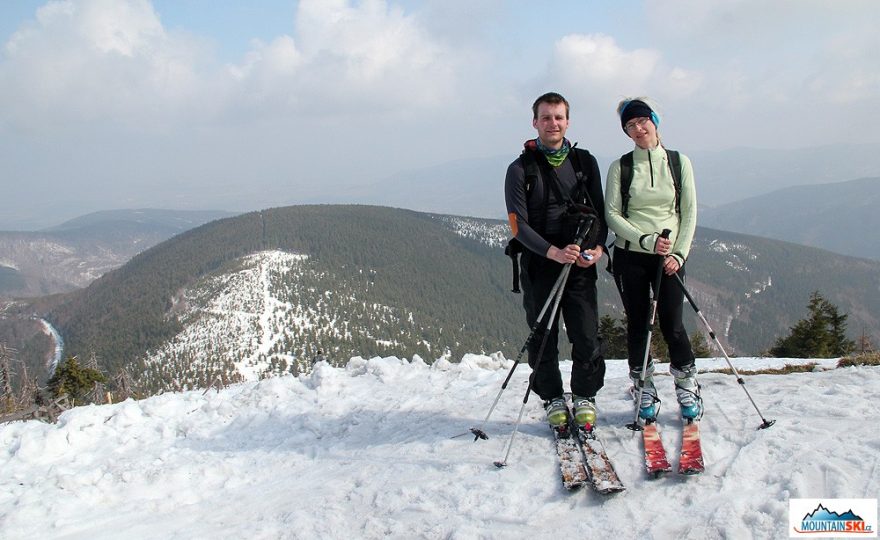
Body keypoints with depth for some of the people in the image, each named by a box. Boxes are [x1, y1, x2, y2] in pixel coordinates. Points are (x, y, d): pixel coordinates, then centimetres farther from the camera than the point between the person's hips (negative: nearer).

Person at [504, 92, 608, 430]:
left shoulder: (585, 162, 10)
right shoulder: (520, 169, 0)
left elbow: (600, 211, 13)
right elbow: (518, 224, -6)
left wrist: (598, 246, -7)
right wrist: (554, 251, -19)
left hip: (582, 264, 2)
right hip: (540, 263, -2)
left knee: (587, 337, -1)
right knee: (543, 339, 4)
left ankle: (585, 396, 18)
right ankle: (552, 399, 22)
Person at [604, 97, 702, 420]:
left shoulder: (679, 162, 4)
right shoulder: (620, 167, 1)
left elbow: (689, 212, 3)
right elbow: (612, 215, -4)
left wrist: (679, 253, -7)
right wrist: (646, 239, -17)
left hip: (670, 257, 0)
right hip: (630, 257, 0)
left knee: (672, 324, -1)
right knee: (638, 324, 5)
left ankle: (687, 386, 20)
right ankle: (644, 391, 19)